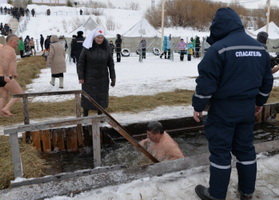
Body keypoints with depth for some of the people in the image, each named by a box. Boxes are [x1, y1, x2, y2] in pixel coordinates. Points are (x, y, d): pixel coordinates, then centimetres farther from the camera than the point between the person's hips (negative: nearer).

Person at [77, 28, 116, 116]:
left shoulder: (106, 48, 1)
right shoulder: (87, 48, -8)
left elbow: (111, 63, 5)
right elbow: (80, 63, -4)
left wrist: (113, 77, 3)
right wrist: (81, 77, -9)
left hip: (103, 79, 3)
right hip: (89, 79, -2)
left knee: (102, 97, 10)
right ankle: (85, 116, 22)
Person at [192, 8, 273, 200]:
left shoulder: (219, 48, -17)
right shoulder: (260, 48, 7)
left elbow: (206, 82, -17)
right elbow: (267, 80, 15)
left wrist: (198, 106, -6)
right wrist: (260, 102, 26)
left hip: (223, 108, -7)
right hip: (248, 107, 7)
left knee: (220, 150, 4)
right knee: (245, 148, 17)